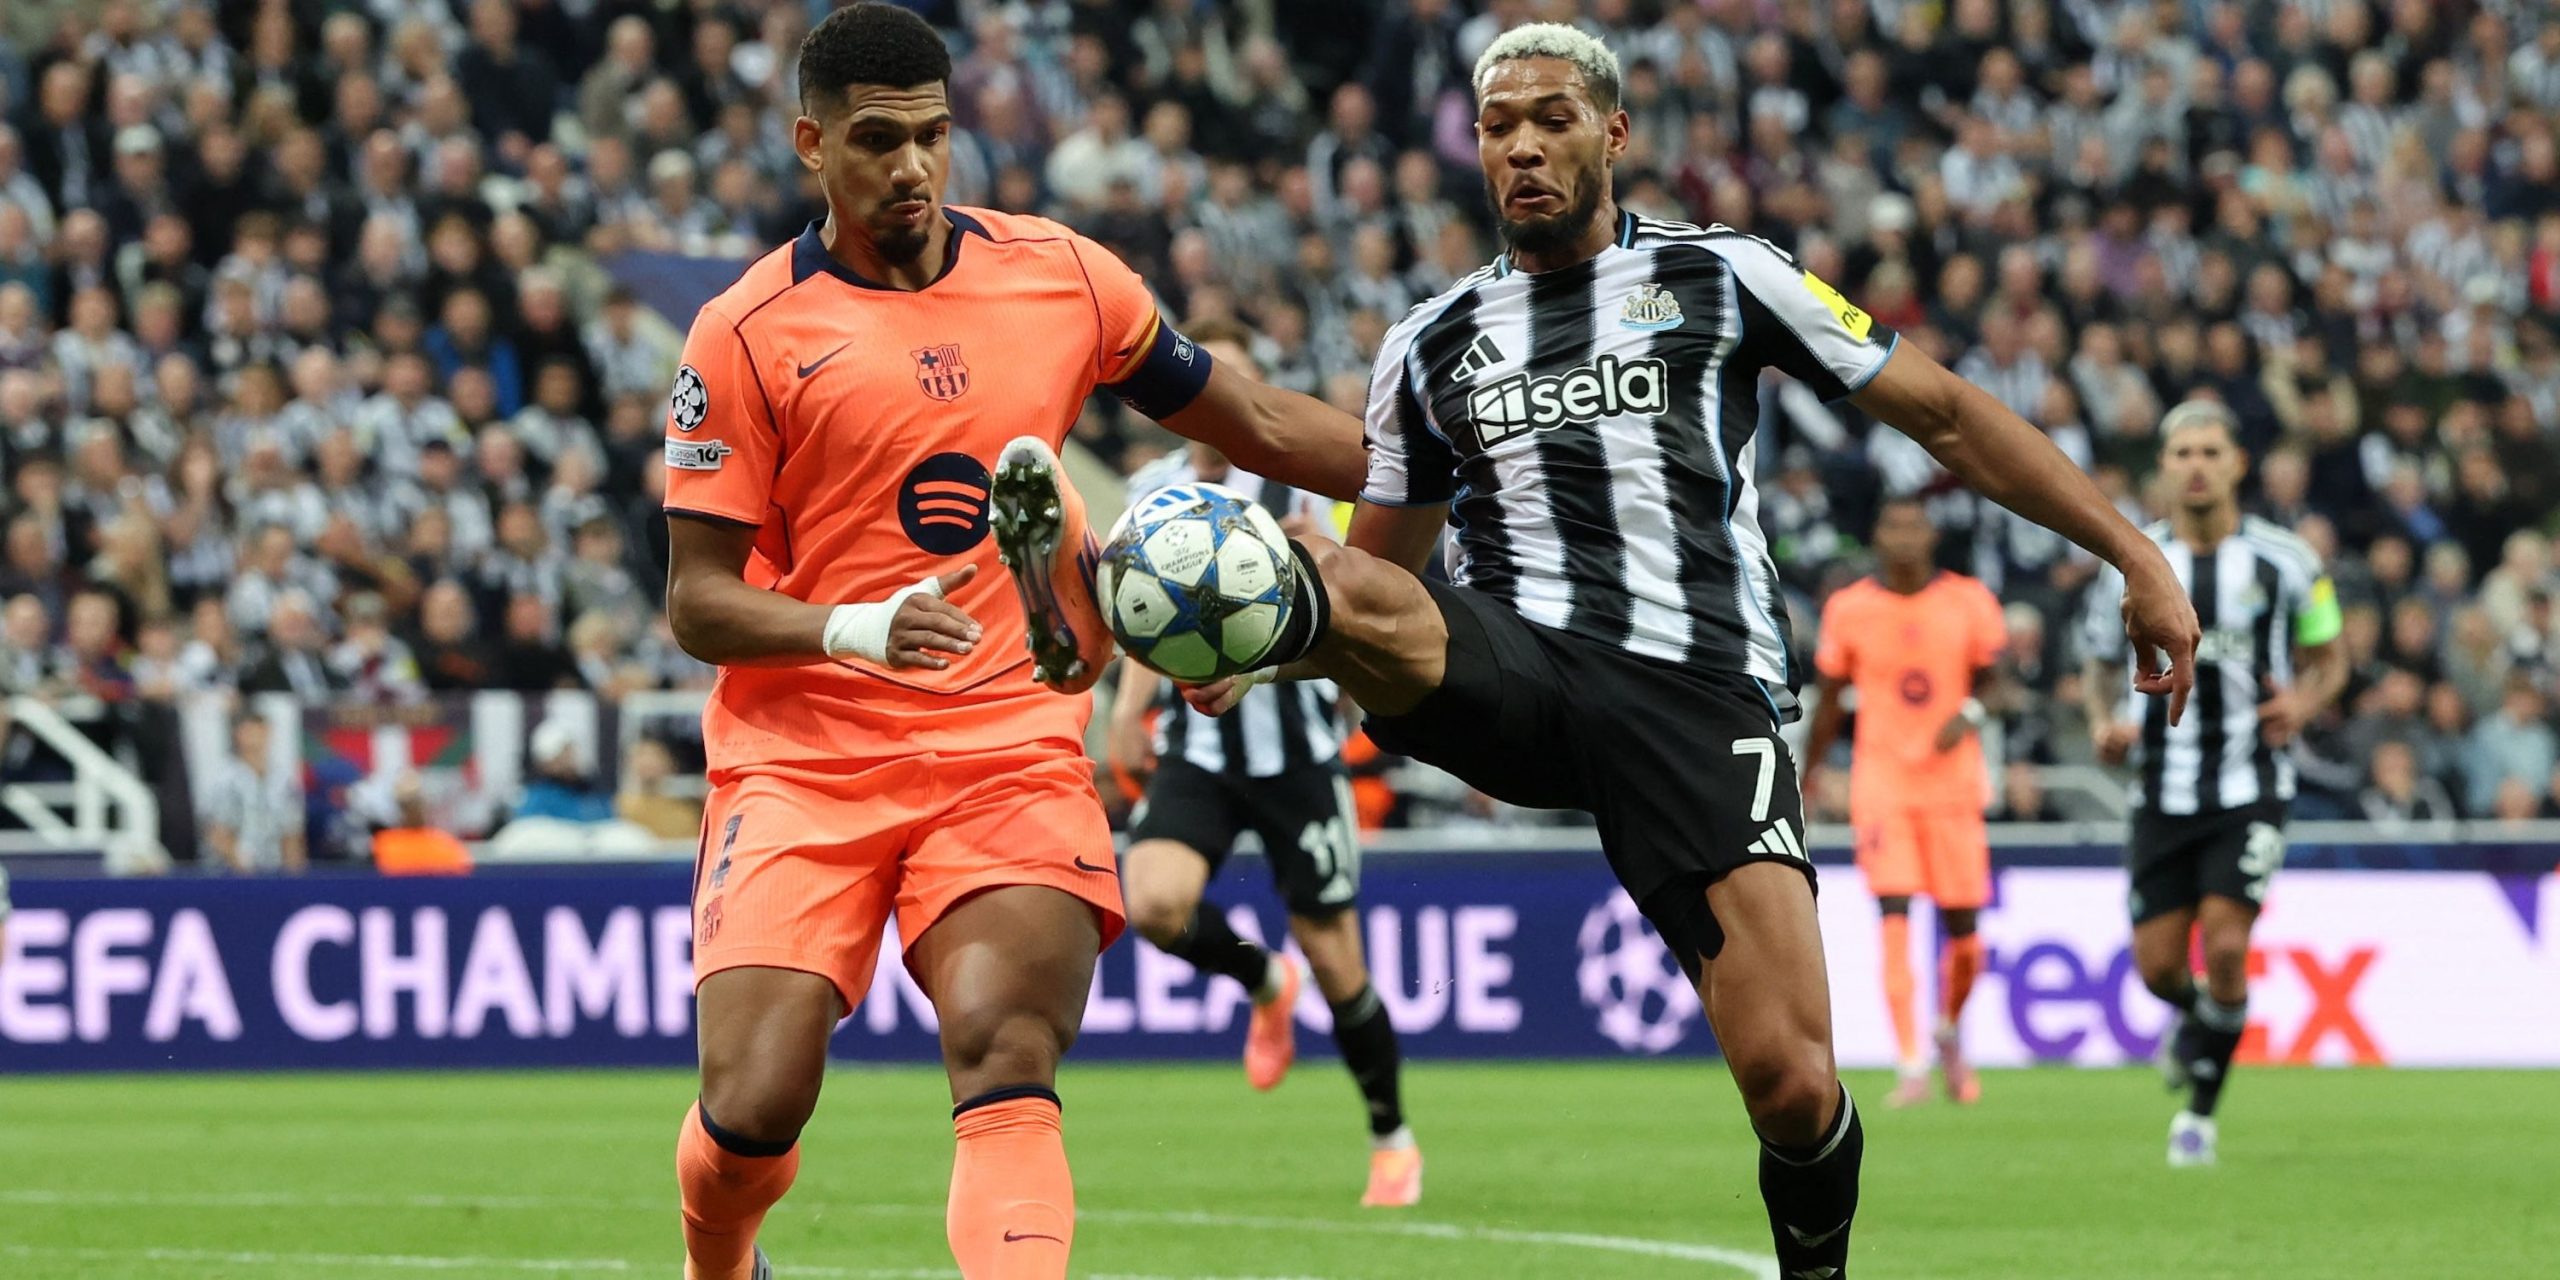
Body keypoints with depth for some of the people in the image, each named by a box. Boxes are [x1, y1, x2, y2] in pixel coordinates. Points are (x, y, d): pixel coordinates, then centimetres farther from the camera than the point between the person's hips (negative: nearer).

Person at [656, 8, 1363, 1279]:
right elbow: (697, 603, -3)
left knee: (1006, 1059, -21)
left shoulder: (1061, 274, 7)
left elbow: (1255, 425, 19)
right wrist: (861, 628, -21)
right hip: (802, 759, -2)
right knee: (754, 1104, -11)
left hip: (1010, 751, 2)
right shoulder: (744, 335, -2)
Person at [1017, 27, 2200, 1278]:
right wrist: (1249, 654, 5)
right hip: (1510, 671, 3)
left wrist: (2137, 557, 4)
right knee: (1339, 589, -32)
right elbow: (1379, 567, 26)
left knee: (1791, 1084, -14)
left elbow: (1944, 413, 11)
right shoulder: (1430, 345, 19)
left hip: (1699, 694, -3)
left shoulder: (1719, 278, 10)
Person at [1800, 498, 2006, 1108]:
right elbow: (1830, 700, 10)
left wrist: (1969, 714, -11)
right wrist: (1807, 774, 16)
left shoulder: (1969, 602, 0)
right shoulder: (1848, 610, -1)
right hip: (1882, 782, -1)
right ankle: (1913, 1067, -16)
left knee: (1963, 932, 4)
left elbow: (1985, 676, 11)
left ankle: (1949, 1032, 34)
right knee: (1895, 921, -15)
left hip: (1953, 781, 1)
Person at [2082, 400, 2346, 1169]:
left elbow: (2328, 657, 9)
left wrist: (2305, 702, -13)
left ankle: (2201, 1109, 3)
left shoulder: (2283, 560, -2)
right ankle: (2199, 1018, 37)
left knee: (2226, 947, -15)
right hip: (2162, 794, 2)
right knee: (2157, 966, -1)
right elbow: (2101, 663, 14)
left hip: (2250, 791, -2)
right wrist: (2103, 724, -6)